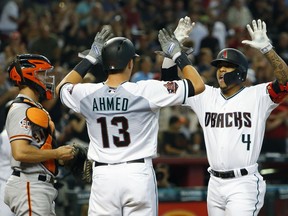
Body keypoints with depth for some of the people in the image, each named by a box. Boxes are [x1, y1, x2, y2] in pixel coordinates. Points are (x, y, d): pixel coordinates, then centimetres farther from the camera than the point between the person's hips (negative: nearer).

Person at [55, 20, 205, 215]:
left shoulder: (87, 94, 0)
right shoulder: (146, 91, -9)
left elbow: (62, 88, 26)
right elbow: (197, 85, -2)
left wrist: (91, 58, 26)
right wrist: (177, 54, 12)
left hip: (103, 176, 2)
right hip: (138, 175, -2)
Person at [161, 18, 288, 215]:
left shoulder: (256, 96, -4)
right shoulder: (205, 96, 10)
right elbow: (169, 82, 11)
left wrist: (266, 48, -28)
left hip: (244, 184, -6)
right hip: (215, 183, 6)